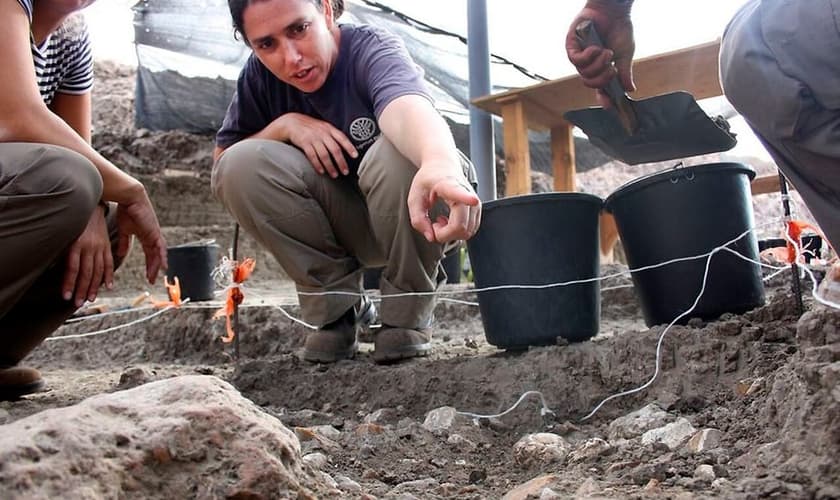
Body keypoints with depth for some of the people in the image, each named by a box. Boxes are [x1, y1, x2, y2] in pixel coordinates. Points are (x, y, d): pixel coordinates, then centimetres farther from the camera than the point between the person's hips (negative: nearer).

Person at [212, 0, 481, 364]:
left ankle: (407, 314, -13)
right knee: (241, 164, -21)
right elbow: (222, 162, -2)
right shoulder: (260, 75, -9)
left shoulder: (372, 49, -22)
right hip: (343, 224, 4)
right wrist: (284, 125, -20)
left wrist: (441, 164, -69)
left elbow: (407, 109, -46)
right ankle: (337, 306, -6)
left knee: (398, 152, -36)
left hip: (411, 219, -3)